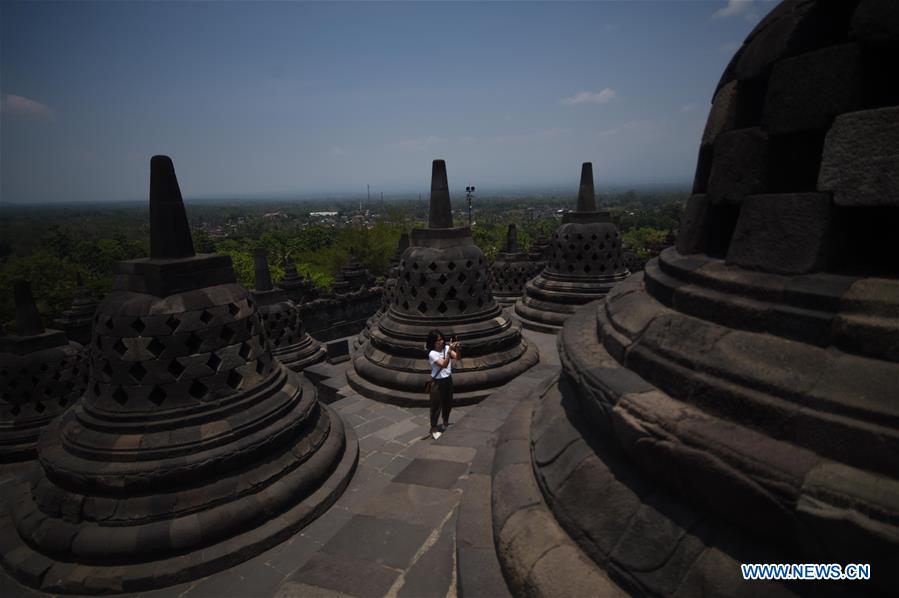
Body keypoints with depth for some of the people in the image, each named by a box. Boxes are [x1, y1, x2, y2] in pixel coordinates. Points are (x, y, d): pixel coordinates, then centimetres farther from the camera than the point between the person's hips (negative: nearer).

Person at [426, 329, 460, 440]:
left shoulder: (446, 347, -5)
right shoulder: (432, 353, -21)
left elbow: (457, 357, -14)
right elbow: (444, 364, -31)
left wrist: (456, 348, -33)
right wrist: (449, 351, -39)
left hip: (448, 380, 6)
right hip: (438, 382, -6)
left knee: (448, 403, 21)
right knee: (436, 406, 7)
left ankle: (446, 423, 43)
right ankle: (433, 429, 23)